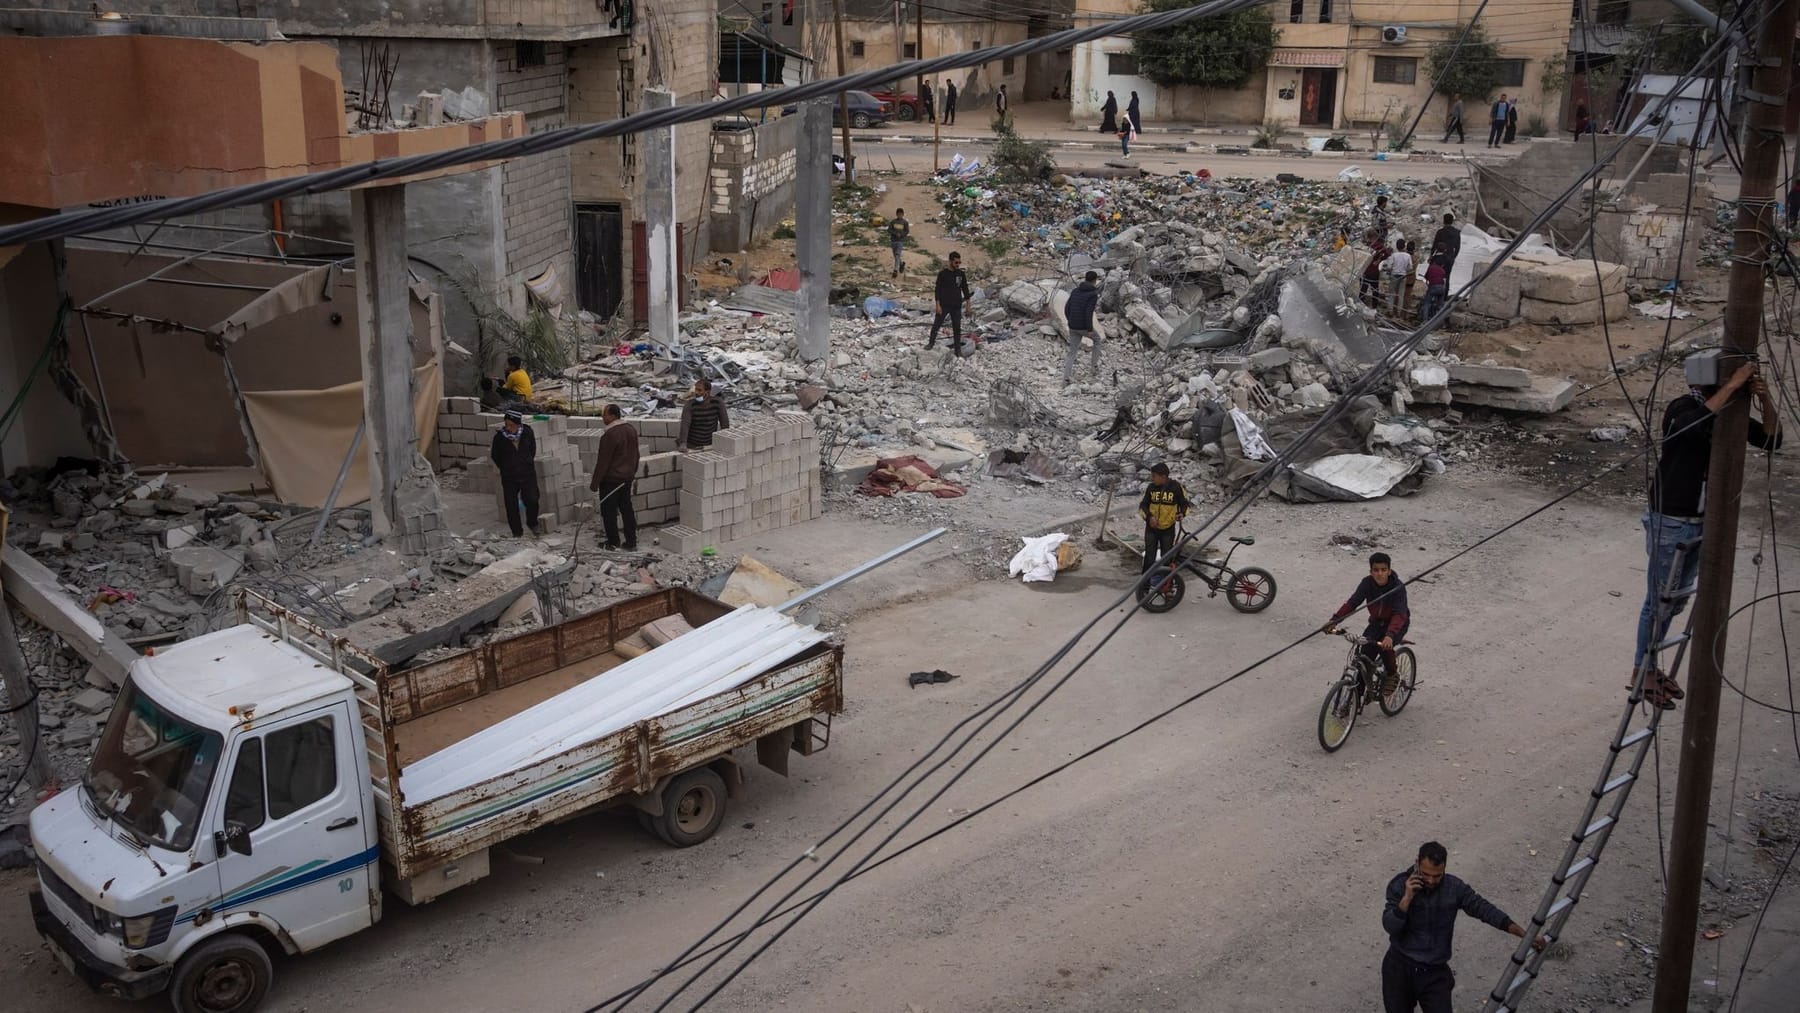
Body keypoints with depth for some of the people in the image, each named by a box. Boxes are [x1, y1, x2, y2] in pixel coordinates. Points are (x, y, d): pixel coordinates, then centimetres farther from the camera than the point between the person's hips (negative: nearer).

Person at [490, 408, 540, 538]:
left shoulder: (527, 432, -8)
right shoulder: (500, 437, -12)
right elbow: (495, 456, 4)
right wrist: (505, 469, 7)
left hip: (528, 474, 1)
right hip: (509, 478, -1)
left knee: (532, 501, -3)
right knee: (512, 505, 2)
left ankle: (532, 523, 25)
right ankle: (517, 532, 16)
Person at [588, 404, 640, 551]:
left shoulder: (610, 434, -23)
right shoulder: (631, 429, 4)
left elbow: (603, 461, -20)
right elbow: (635, 455, 14)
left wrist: (594, 483, -14)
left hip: (610, 479, -8)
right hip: (627, 477, 8)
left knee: (608, 511, 4)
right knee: (627, 508, 13)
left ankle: (613, 542, 11)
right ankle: (631, 542, 16)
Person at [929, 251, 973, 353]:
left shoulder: (961, 274, 6)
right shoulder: (943, 274, -5)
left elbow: (965, 290, 12)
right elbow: (938, 290, -7)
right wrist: (937, 305, -13)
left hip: (956, 307, 3)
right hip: (944, 306, -3)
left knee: (957, 328, 5)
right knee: (936, 325, 0)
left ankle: (958, 349, 11)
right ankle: (931, 343, 17)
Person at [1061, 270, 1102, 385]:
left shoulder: (1075, 291, 8)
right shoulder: (1093, 294, -13)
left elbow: (1067, 308, 8)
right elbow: (1088, 312, -23)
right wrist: (1090, 329, -16)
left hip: (1073, 327, 5)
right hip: (1084, 328, -5)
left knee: (1072, 352, 14)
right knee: (1097, 338, 28)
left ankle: (1066, 378, 5)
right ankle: (1095, 366, 29)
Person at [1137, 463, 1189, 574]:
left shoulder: (1176, 487, -11)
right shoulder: (1151, 487, -6)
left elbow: (1184, 503, 0)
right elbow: (1143, 505, 0)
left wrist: (1182, 513, -21)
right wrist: (1149, 516, -19)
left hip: (1168, 529, -1)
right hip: (1151, 528, 1)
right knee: (1149, 556, 0)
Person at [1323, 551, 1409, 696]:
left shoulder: (1398, 587, -26)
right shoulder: (1367, 583, -15)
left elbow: (1399, 614, -36)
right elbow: (1352, 602, -21)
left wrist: (1390, 635, -53)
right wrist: (1334, 620, -35)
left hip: (1397, 624, -4)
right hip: (1377, 622, 4)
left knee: (1384, 646, -30)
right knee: (1366, 651, -16)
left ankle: (1392, 675, -1)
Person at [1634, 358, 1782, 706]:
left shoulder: (1729, 413, 2)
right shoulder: (1682, 408, -19)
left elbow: (1771, 440, -2)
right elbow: (1695, 424, -43)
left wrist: (1765, 400, -18)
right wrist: (1733, 385, -38)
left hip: (1703, 521, 7)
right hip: (1670, 522, -7)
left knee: (1678, 600, 16)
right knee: (1659, 600, 2)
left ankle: (1650, 665, 30)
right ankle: (1641, 672, 15)